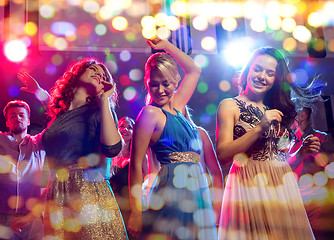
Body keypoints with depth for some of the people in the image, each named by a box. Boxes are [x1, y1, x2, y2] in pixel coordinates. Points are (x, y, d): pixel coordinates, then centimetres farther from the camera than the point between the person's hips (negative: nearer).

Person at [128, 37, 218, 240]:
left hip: (196, 189, 7)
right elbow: (136, 164, -9)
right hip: (172, 190, -7)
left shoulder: (176, 107, 15)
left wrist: (166, 46, 25)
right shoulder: (151, 113, -6)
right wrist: (135, 211, -14)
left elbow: (194, 70, 30)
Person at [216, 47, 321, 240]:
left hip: (283, 187, 5)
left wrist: (303, 151, 0)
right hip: (249, 187, -5)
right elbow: (222, 155, -12)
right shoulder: (230, 106, 1)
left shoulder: (278, 111, 16)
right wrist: (259, 127, -17)